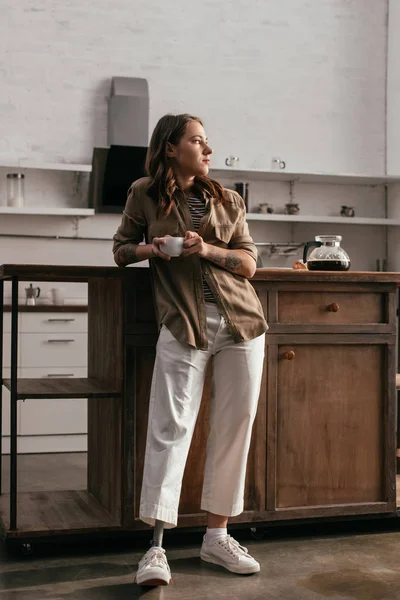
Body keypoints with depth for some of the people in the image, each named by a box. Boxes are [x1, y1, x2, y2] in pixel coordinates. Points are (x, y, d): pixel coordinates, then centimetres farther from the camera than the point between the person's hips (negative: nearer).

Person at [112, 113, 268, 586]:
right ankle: (156, 547, -7)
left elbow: (249, 263, 9)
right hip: (184, 326, -4)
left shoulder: (228, 201, 14)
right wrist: (151, 249, -7)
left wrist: (207, 249, -9)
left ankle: (216, 537, 14)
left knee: (234, 427, 3)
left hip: (241, 321, 4)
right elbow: (121, 250, 14)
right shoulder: (145, 195, 8)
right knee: (171, 428, -10)